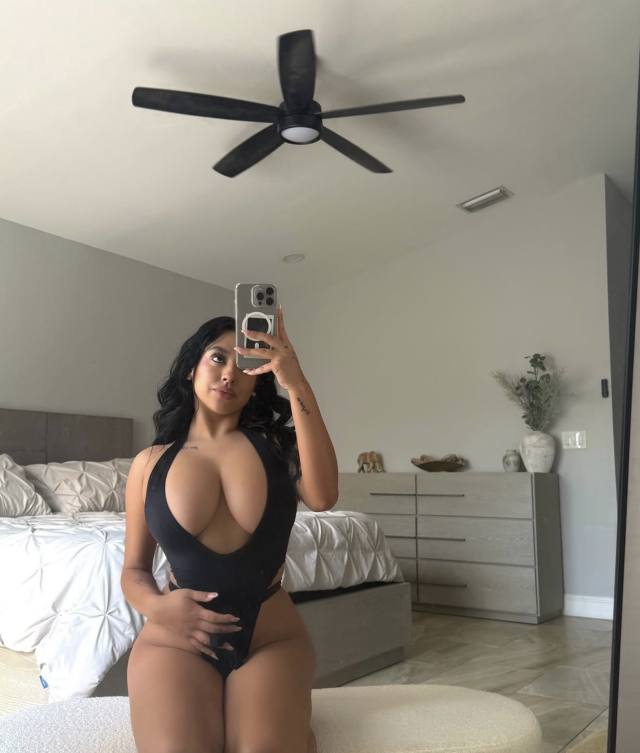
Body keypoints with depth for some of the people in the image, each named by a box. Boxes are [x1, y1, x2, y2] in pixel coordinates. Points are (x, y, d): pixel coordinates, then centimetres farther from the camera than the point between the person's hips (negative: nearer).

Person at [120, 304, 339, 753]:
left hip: (272, 638, 1)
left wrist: (296, 384, -24)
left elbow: (323, 497, -20)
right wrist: (157, 606, -14)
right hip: (176, 641, 0)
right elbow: (134, 569, 10)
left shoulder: (275, 443, 2)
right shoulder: (151, 463, 4)